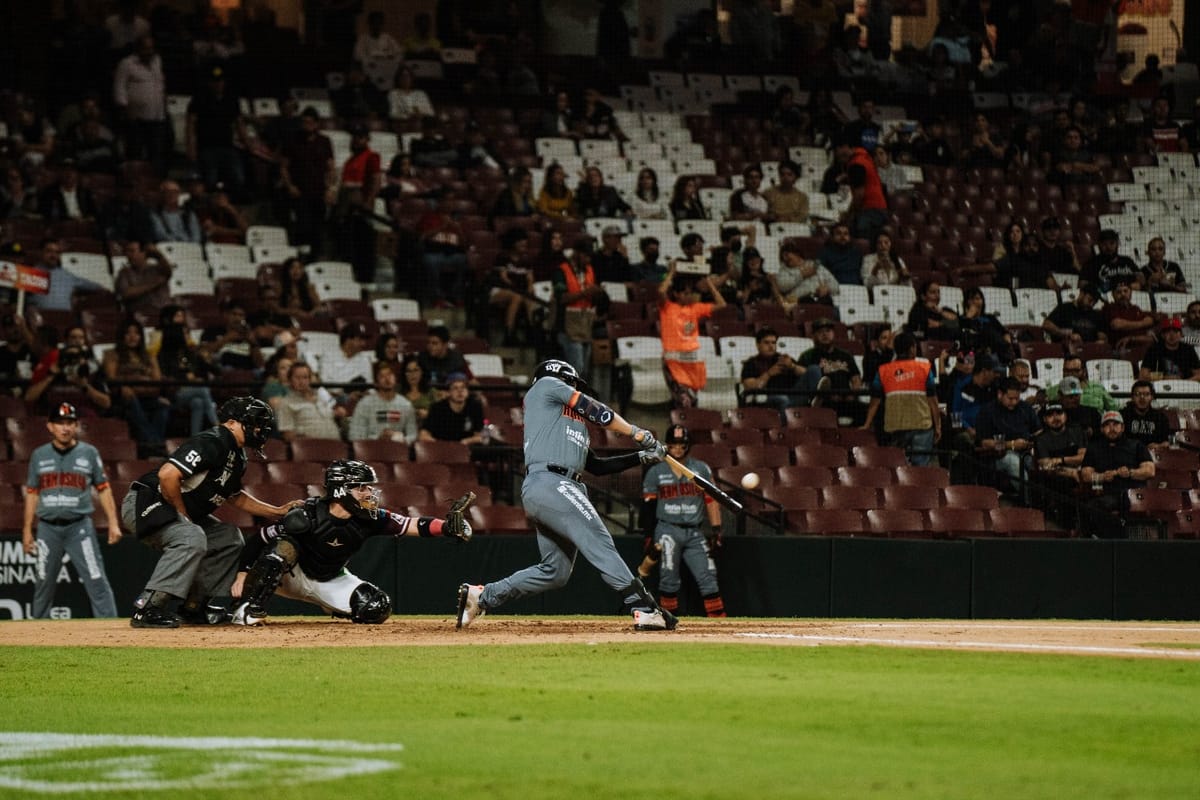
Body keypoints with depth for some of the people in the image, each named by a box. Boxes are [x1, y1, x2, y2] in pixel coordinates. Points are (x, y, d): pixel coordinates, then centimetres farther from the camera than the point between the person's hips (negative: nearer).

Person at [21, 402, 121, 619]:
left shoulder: (89, 453, 4)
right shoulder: (39, 455, 9)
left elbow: (103, 489, 5)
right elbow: (32, 494, 13)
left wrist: (113, 523, -3)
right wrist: (27, 530, 9)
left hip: (80, 527, -2)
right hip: (48, 529, 2)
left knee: (97, 581, -10)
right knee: (44, 584, 7)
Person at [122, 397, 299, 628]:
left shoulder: (236, 457, 10)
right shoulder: (211, 443, -22)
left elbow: (235, 496, 28)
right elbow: (167, 474, -32)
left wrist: (278, 511, 20)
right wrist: (183, 517, -21)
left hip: (178, 511, 11)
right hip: (144, 503, -11)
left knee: (229, 538, 13)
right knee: (192, 538, -33)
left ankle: (193, 606, 12)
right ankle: (147, 609, -34)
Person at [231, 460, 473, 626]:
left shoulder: (370, 519, -18)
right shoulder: (306, 517, -30)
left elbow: (413, 525, -27)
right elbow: (257, 540, -22)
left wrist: (446, 527, -43)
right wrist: (242, 577, -29)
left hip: (331, 581, 4)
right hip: (291, 577, -4)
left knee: (377, 609, -15)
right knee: (283, 547, -36)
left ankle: (336, 607, 17)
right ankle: (247, 610, -27)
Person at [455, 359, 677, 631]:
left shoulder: (574, 424, 33)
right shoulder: (547, 385, 11)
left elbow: (597, 466, 28)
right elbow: (598, 412, 4)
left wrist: (641, 457, 22)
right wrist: (638, 434, 9)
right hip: (549, 483, -10)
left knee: (555, 571, 8)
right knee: (599, 543, -18)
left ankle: (480, 596, 13)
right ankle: (644, 609, -29)